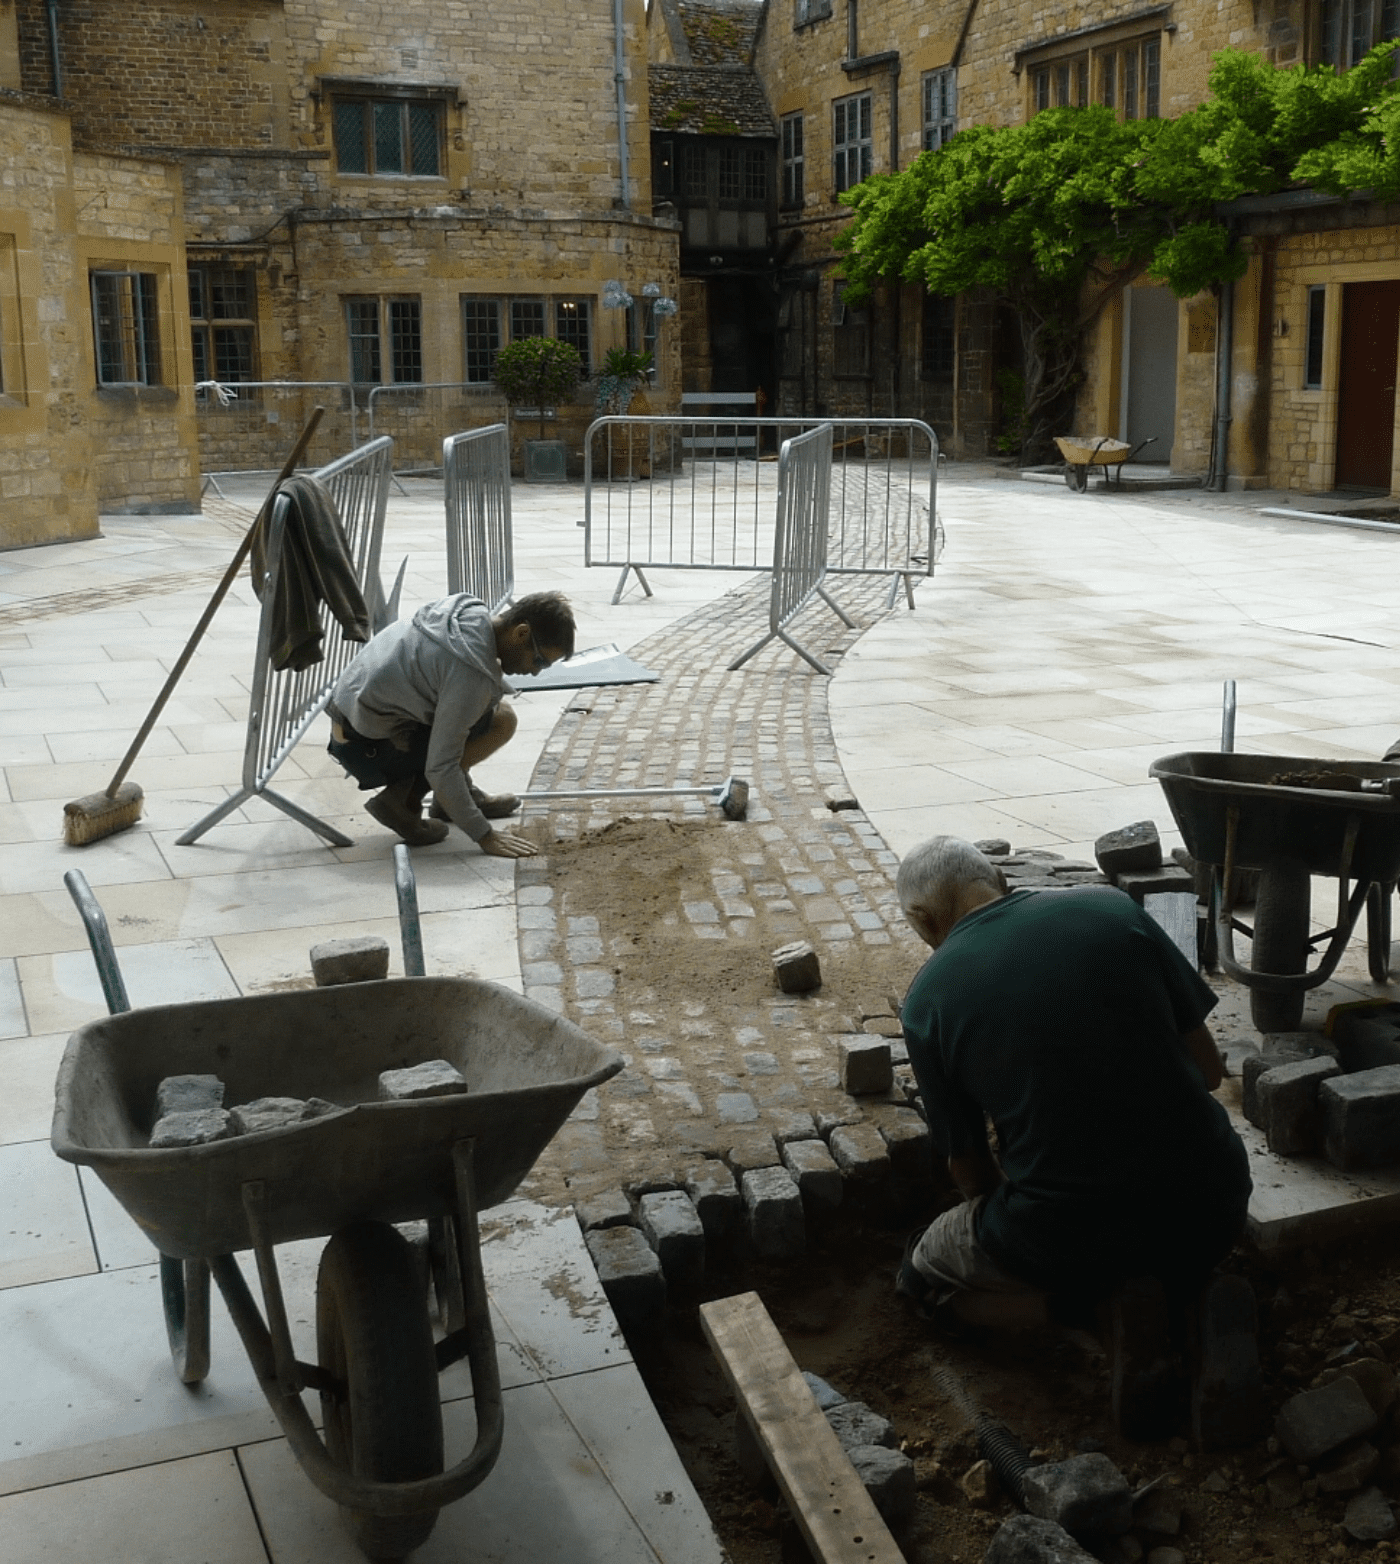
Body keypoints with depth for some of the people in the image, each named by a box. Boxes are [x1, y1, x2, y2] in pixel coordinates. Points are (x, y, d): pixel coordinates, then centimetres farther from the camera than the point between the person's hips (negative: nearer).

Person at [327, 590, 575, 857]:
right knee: (502, 720, -13)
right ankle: (403, 799, -7)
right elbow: (439, 768, -25)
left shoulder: (470, 611, -1)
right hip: (369, 750, -9)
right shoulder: (472, 672, -27)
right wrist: (484, 836, -18)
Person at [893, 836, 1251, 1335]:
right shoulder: (1110, 906, -1)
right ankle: (1195, 1296, 12)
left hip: (1073, 1235, -4)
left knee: (923, 1275, 24)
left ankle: (1087, 1300, 2)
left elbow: (967, 1163, 8)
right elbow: (1208, 1069, 6)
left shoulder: (927, 1000, -5)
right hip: (1212, 1206, 4)